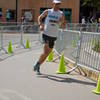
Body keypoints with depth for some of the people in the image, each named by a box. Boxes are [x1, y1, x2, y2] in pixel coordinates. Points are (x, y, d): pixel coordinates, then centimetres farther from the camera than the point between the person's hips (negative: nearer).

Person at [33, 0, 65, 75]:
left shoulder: (61, 14, 2)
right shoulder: (47, 12, 0)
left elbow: (63, 27, 1)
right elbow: (40, 17, 16)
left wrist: (62, 22, -21)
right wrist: (40, 25, -3)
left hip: (53, 37, 3)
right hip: (46, 34, -3)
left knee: (47, 54, 8)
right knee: (46, 52, -17)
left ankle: (38, 66, 27)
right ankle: (37, 64, 5)